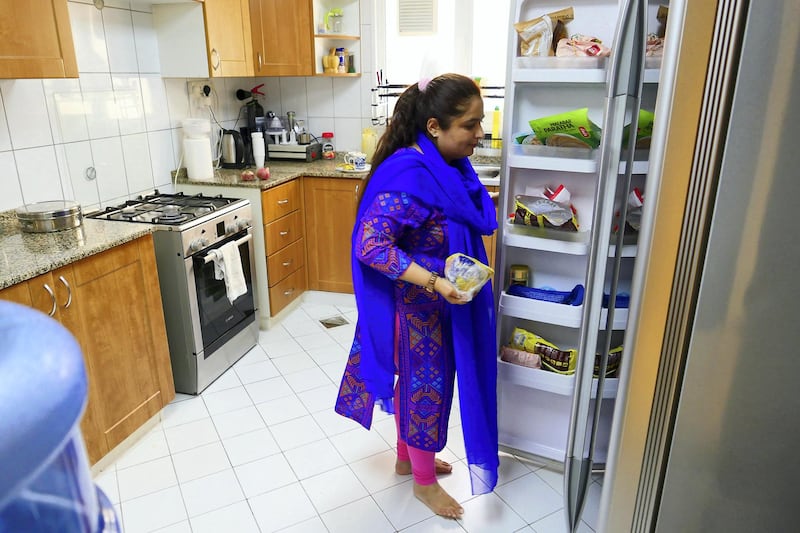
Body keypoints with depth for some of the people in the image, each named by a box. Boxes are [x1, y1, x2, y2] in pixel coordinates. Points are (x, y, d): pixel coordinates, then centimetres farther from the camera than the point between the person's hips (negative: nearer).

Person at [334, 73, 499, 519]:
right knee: (427, 387, 9)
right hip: (418, 305, -9)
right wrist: (435, 282, -35)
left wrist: (485, 206, 3)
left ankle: (408, 457, 46)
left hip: (440, 300, 9)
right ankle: (424, 481, 33)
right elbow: (370, 245, -32)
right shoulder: (409, 177, -28)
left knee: (417, 382, 24)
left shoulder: (447, 165, 1)